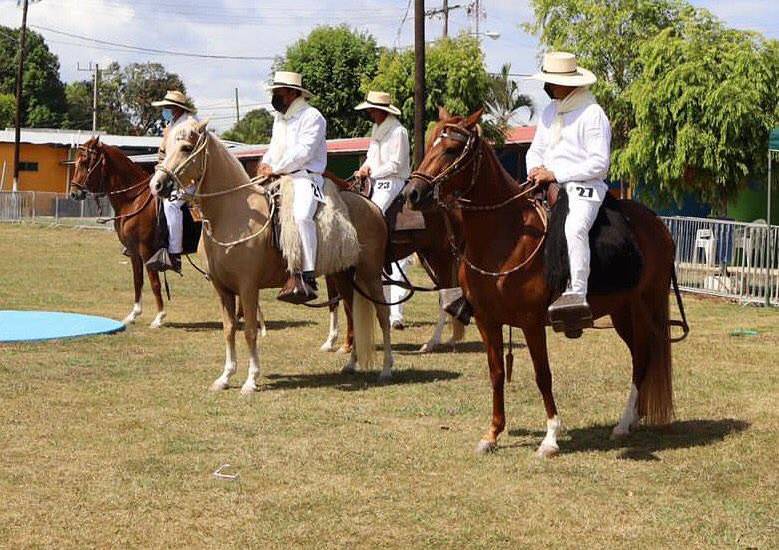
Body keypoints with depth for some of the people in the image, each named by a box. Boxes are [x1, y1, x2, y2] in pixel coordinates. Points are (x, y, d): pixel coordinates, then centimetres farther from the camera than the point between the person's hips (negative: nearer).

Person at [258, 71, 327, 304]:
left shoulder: (311, 117, -4)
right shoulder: (279, 119, 24)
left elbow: (303, 152, -14)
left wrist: (275, 168, -16)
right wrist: (265, 165, 6)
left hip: (305, 178, -10)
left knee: (301, 215, -34)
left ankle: (307, 278, -39)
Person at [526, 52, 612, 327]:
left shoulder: (592, 114, -5)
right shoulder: (549, 112, 18)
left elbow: (599, 163, -12)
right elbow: (535, 150, 24)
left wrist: (555, 174, -16)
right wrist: (536, 170, -1)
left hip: (583, 188, -8)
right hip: (546, 188, 8)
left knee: (574, 228, -36)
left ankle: (576, 295, -43)